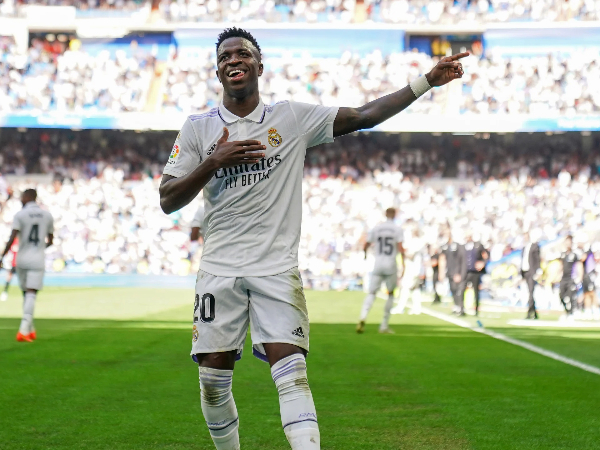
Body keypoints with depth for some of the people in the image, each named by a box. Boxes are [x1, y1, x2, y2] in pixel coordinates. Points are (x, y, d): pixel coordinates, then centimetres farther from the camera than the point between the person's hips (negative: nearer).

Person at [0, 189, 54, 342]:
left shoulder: (20, 215, -4)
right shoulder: (47, 216, 6)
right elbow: (50, 241, 14)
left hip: (22, 258, 0)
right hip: (38, 260, 0)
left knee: (26, 294, 15)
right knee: (31, 295, -6)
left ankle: (30, 330, 21)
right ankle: (24, 330, -21)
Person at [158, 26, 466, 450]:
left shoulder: (293, 117, 4)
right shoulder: (198, 128, 6)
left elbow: (364, 116, 1)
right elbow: (168, 201, 2)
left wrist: (426, 81, -5)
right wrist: (214, 162, -12)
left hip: (277, 269, -1)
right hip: (220, 269, 2)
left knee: (291, 372, -15)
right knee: (213, 381, 2)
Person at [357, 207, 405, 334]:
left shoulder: (376, 228, 4)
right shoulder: (397, 229, -2)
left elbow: (366, 245, 7)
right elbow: (400, 247, -12)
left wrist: (365, 254, 29)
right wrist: (403, 262, -4)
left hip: (378, 265, 2)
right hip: (391, 265, -2)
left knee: (372, 293, 3)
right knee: (390, 294, 15)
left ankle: (363, 317, -25)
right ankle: (384, 326, 12)